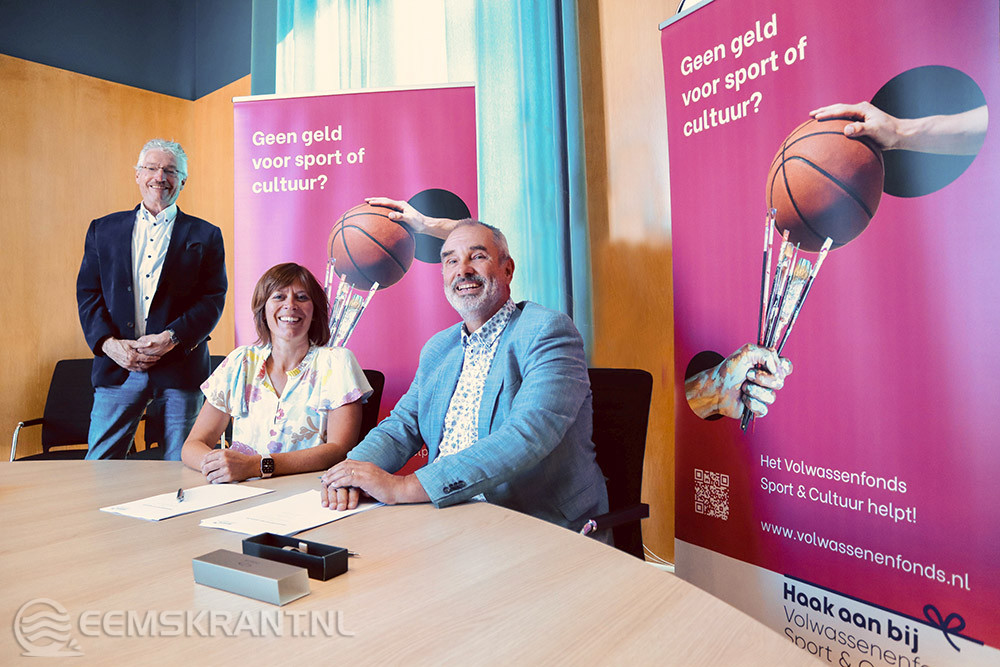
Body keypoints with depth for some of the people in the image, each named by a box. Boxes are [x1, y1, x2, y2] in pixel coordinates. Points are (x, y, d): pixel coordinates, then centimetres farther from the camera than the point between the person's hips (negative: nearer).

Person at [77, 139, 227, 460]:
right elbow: (88, 293, 9)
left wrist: (171, 338, -14)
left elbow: (213, 300, -1)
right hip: (118, 365, 2)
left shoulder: (205, 236, 7)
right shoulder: (103, 229, 15)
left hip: (180, 367, -1)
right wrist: (109, 344, -8)